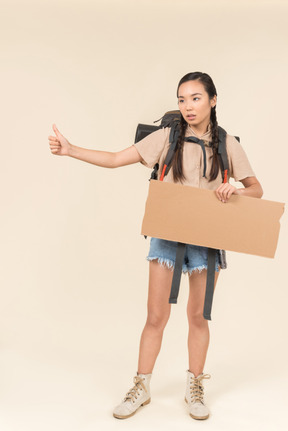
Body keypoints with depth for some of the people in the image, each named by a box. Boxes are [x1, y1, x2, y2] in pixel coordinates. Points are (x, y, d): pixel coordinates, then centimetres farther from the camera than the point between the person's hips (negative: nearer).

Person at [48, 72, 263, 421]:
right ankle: (141, 388, 21)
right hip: (167, 234, 0)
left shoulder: (227, 144, 1)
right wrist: (69, 150, -18)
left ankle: (194, 389, 27)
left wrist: (234, 191, -17)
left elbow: (257, 189, 6)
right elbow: (115, 159, -7)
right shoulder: (167, 137, -2)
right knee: (156, 315, 3)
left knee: (197, 315, 10)